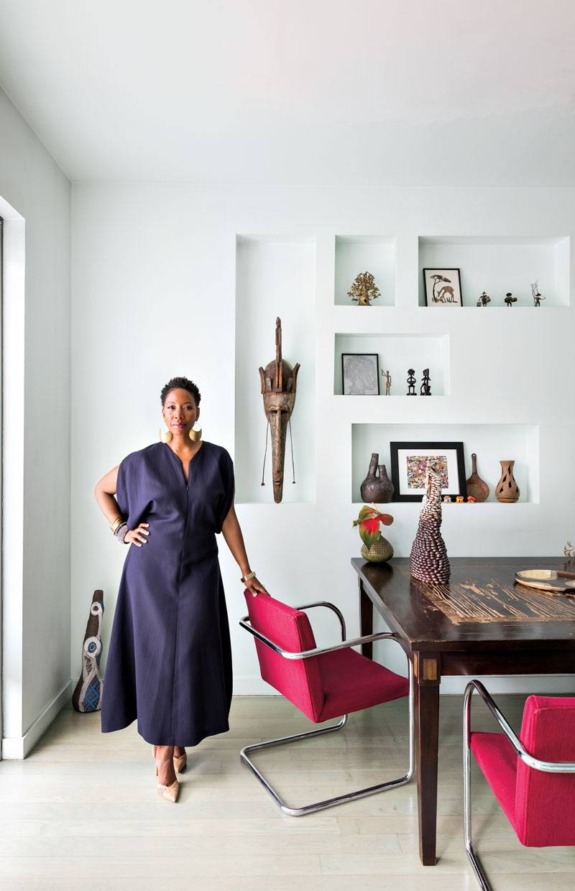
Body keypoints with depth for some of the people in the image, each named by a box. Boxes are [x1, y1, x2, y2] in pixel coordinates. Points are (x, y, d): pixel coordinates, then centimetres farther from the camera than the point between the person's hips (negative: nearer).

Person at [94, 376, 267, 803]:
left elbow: (228, 519, 3)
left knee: (191, 653, 6)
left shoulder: (217, 459, 0)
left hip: (199, 571, 1)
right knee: (158, 653, 3)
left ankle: (177, 739, 29)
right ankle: (163, 751, 18)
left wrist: (247, 572, 3)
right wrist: (122, 529, 0)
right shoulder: (144, 460, -3)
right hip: (152, 571, -1)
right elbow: (101, 489, 12)